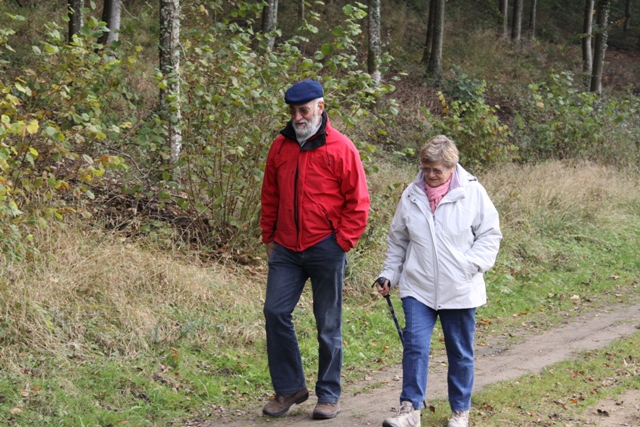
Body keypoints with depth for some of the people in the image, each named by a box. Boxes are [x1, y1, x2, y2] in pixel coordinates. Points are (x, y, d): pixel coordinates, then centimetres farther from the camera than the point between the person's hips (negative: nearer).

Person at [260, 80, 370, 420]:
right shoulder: (281, 146, 7)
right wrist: (268, 237, 12)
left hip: (325, 249, -4)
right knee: (275, 312, -2)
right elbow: (270, 196, 15)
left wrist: (342, 242, -9)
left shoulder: (341, 149, -7)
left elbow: (358, 203, -6)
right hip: (285, 249, 4)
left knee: (328, 325, 5)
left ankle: (329, 395, 17)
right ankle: (289, 388, 12)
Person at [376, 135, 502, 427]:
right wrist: (389, 274, 8)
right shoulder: (412, 196, 3)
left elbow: (490, 235, -1)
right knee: (415, 345, -10)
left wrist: (470, 265, -13)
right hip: (418, 288, 1)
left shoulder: (472, 193, -5)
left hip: (459, 290, -1)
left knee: (460, 352, 10)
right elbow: (397, 240, 13)